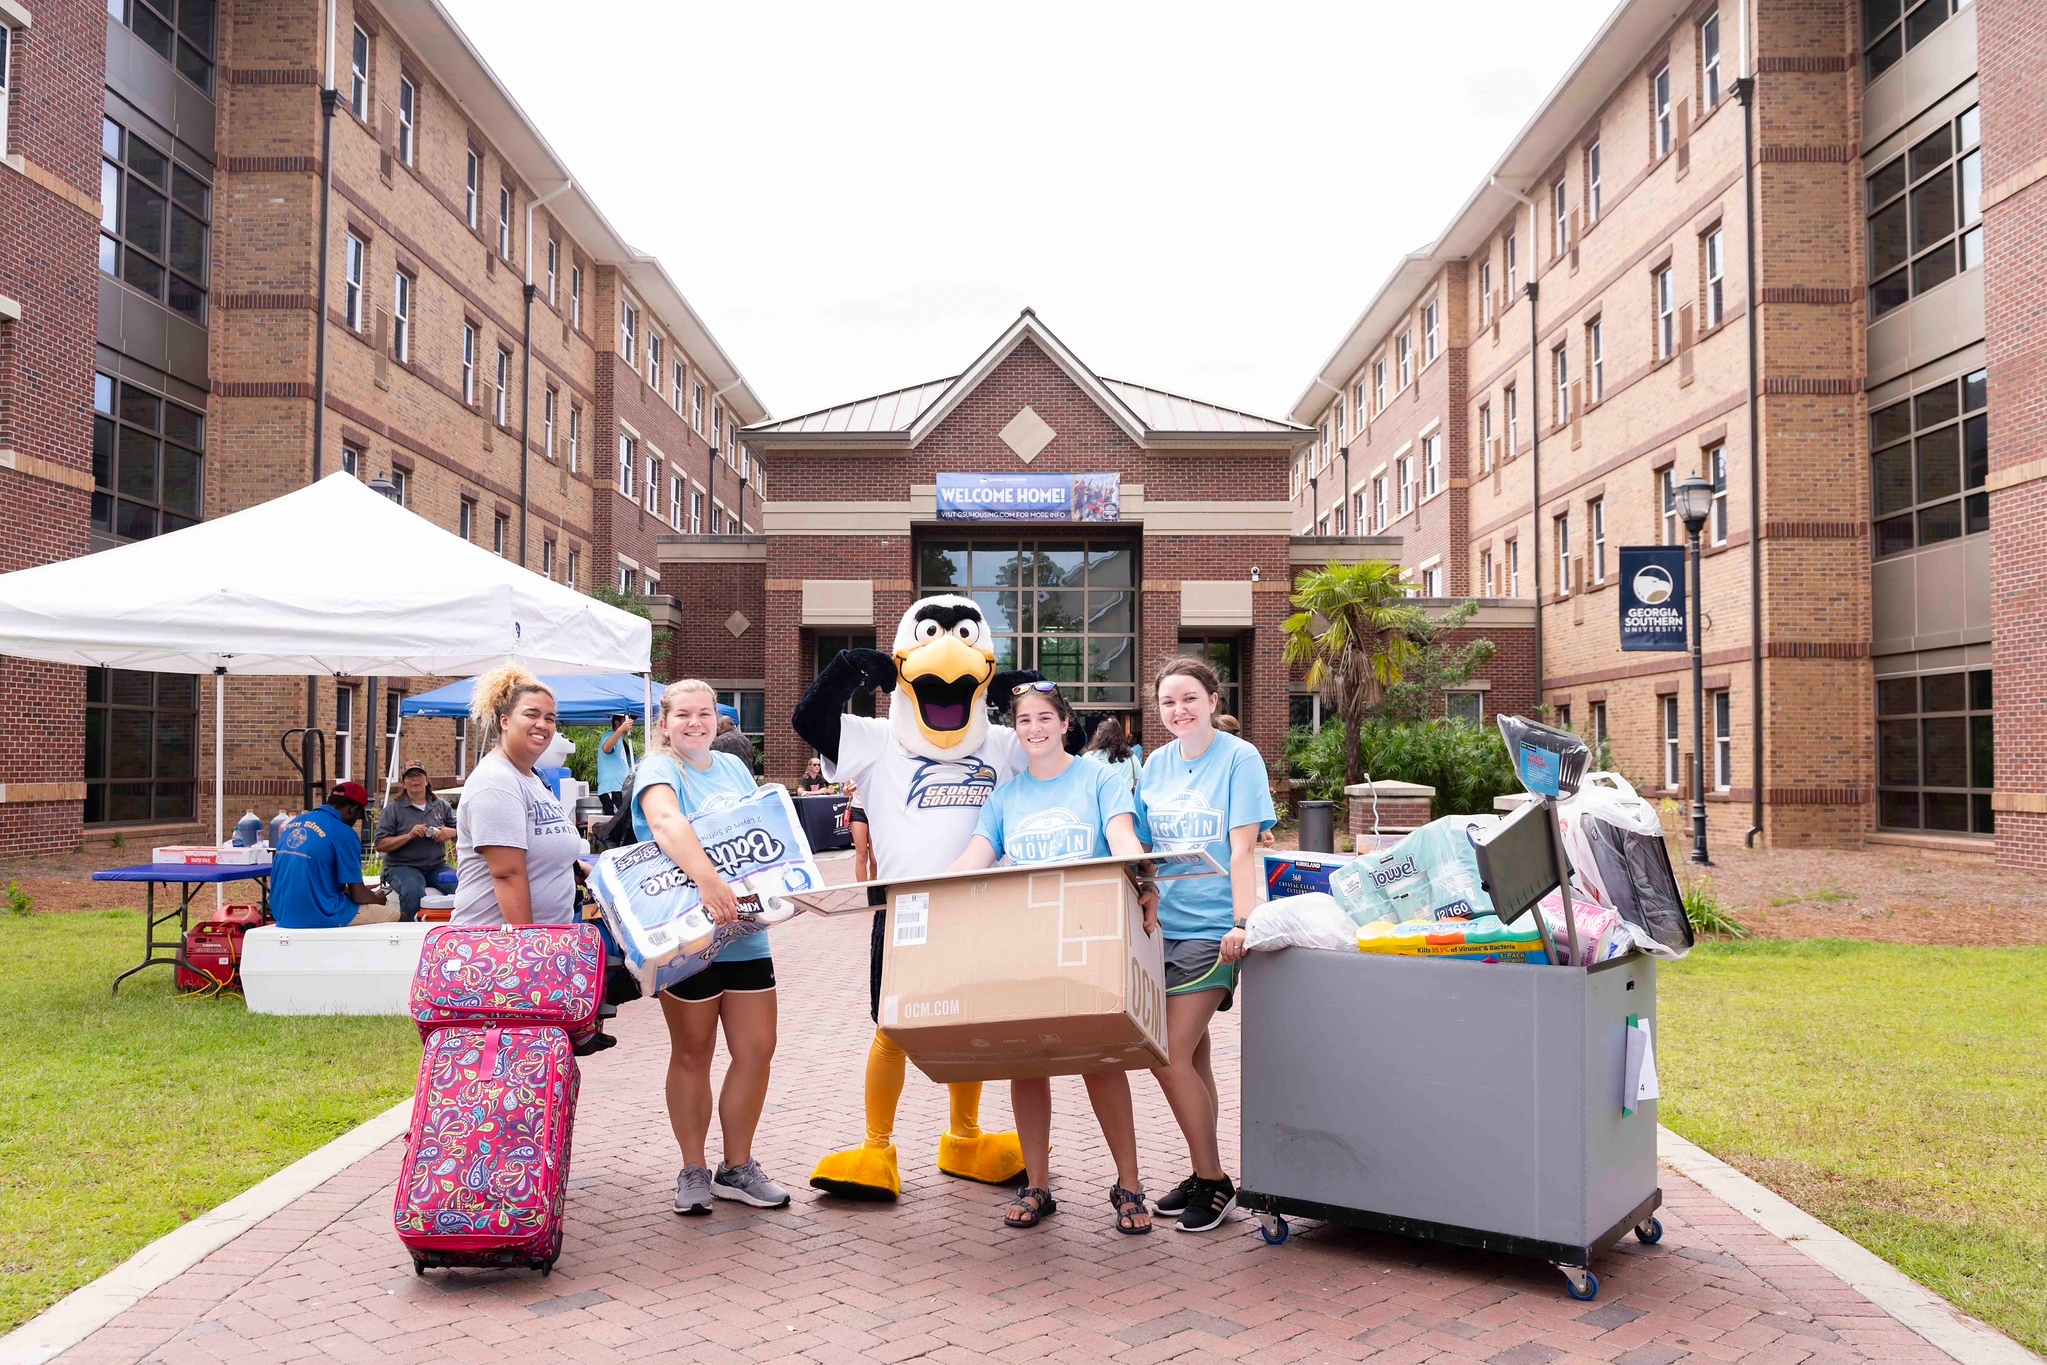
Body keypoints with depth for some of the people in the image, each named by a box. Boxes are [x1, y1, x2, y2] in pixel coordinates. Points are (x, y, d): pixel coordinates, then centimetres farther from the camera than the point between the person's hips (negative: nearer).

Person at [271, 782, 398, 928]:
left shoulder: (292, 824, 11)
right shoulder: (344, 834, -12)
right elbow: (358, 896, -9)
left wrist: (345, 890, 27)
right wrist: (378, 899, 12)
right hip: (323, 915, -8)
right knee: (394, 914, 7)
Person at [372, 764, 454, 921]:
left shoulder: (441, 806, 15)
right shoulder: (393, 809, 6)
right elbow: (380, 845, -1)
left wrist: (452, 832, -4)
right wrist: (409, 836, -14)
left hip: (436, 866, 3)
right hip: (402, 866, -3)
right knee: (413, 891, -37)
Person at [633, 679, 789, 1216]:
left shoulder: (734, 768, 13)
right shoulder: (659, 769, -8)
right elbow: (665, 822, -29)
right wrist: (707, 879, -44)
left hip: (745, 932, 6)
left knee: (756, 1050, 6)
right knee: (692, 1054, 7)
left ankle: (737, 1168, 21)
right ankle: (693, 1171, 21)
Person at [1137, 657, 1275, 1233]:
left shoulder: (1239, 758, -6)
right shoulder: (1155, 764, 9)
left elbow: (1243, 848, -12)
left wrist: (1243, 922, -18)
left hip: (1209, 926, -6)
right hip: (1161, 925, 6)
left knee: (1170, 1056, -9)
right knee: (1190, 1055, 13)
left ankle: (1213, 1181, 5)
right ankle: (1205, 1175, 25)